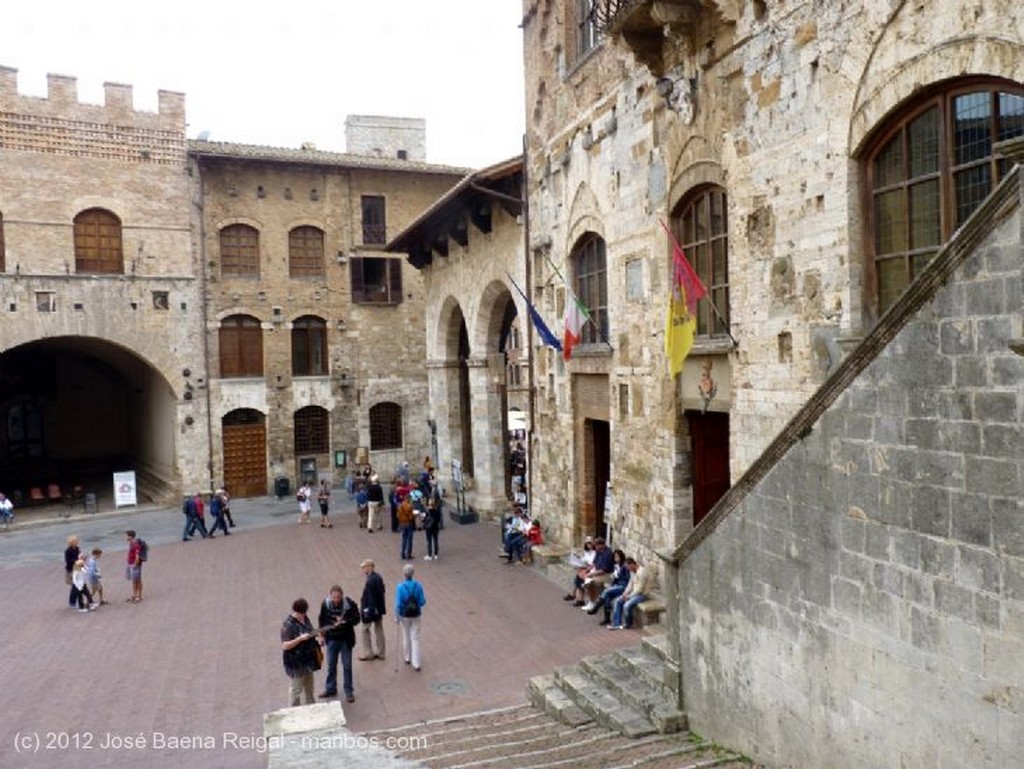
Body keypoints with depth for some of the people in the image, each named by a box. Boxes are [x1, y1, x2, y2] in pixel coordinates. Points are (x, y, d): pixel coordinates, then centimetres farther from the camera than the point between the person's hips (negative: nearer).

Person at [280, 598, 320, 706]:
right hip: (296, 662, -8)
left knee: (309, 687, 23)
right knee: (296, 689, 8)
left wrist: (316, 634, -3)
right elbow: (285, 646, -25)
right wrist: (300, 638, -34)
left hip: (308, 659, 8)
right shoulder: (288, 625, -23)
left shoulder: (305, 618, 1)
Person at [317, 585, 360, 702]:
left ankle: (349, 692, 20)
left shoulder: (350, 604, -19)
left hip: (346, 639, -3)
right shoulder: (325, 604, -9)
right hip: (331, 639, 3)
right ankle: (330, 689, 35)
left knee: (347, 666, 6)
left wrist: (344, 622, -30)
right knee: (331, 665, 17)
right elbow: (321, 618, 6)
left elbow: (356, 619, -16)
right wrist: (322, 630, -2)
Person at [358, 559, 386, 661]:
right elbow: (382, 591, 10)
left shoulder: (370, 581, -24)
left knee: (365, 630, 8)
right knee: (379, 630, 15)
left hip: (370, 609, -9)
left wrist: (368, 611, -19)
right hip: (379, 609, 9)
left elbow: (370, 597, -25)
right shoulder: (378, 577, 3)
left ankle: (368, 654, 15)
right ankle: (380, 653, 23)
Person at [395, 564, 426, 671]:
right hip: (416, 615, 1)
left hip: (404, 615, -1)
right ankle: (416, 664, 6)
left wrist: (397, 616, -5)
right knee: (415, 638, 8)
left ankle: (407, 658, 38)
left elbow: (398, 604, -18)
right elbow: (422, 602, -8)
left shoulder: (400, 587, -19)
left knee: (406, 637, 20)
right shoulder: (418, 586, -13)